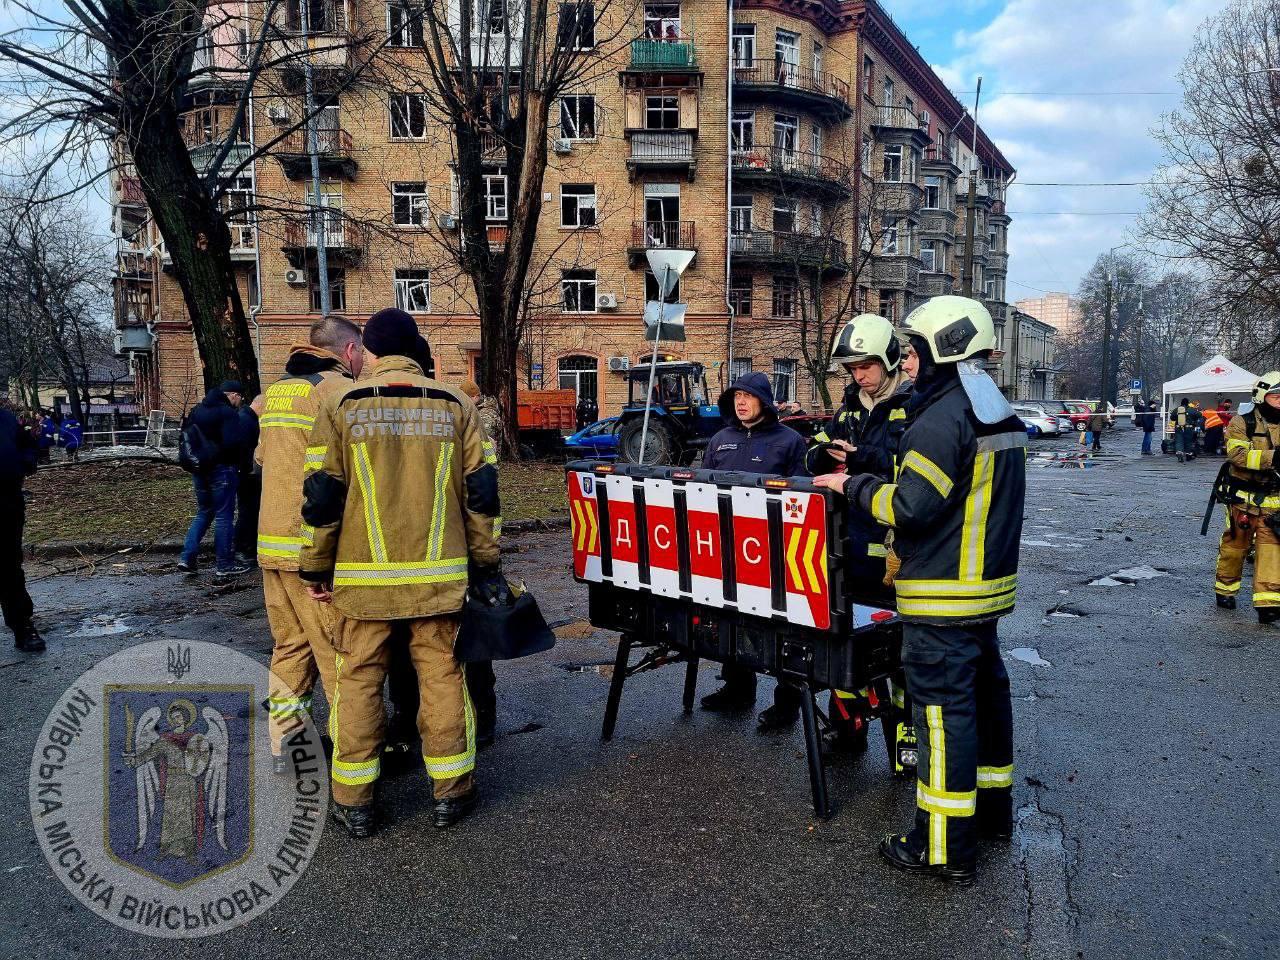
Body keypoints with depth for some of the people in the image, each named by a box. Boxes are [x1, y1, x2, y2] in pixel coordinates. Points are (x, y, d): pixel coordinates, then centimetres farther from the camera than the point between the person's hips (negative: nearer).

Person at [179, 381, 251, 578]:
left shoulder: (197, 410, 12)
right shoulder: (227, 412, -15)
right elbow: (232, 443, -23)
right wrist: (238, 463, -7)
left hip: (199, 469, 8)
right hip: (222, 469, -8)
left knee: (203, 512, 19)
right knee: (224, 516, 0)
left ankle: (187, 558, 13)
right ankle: (225, 565, 5)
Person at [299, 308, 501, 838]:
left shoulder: (342, 407, -2)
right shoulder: (455, 406, 3)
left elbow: (322, 496, -2)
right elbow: (480, 493, 2)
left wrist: (316, 568, 8)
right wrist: (486, 564, 10)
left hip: (364, 575, -1)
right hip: (439, 574, 1)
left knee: (358, 679, 10)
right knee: (442, 675, 10)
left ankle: (354, 800, 19)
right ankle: (449, 793, 19)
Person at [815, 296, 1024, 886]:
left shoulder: (942, 418, -19)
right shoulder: (1002, 416, 14)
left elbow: (910, 505, -24)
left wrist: (852, 486, -9)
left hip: (943, 595, -10)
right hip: (989, 586, 10)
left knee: (943, 708, -3)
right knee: (984, 691, 20)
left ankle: (945, 847, 6)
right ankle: (992, 808, 36)